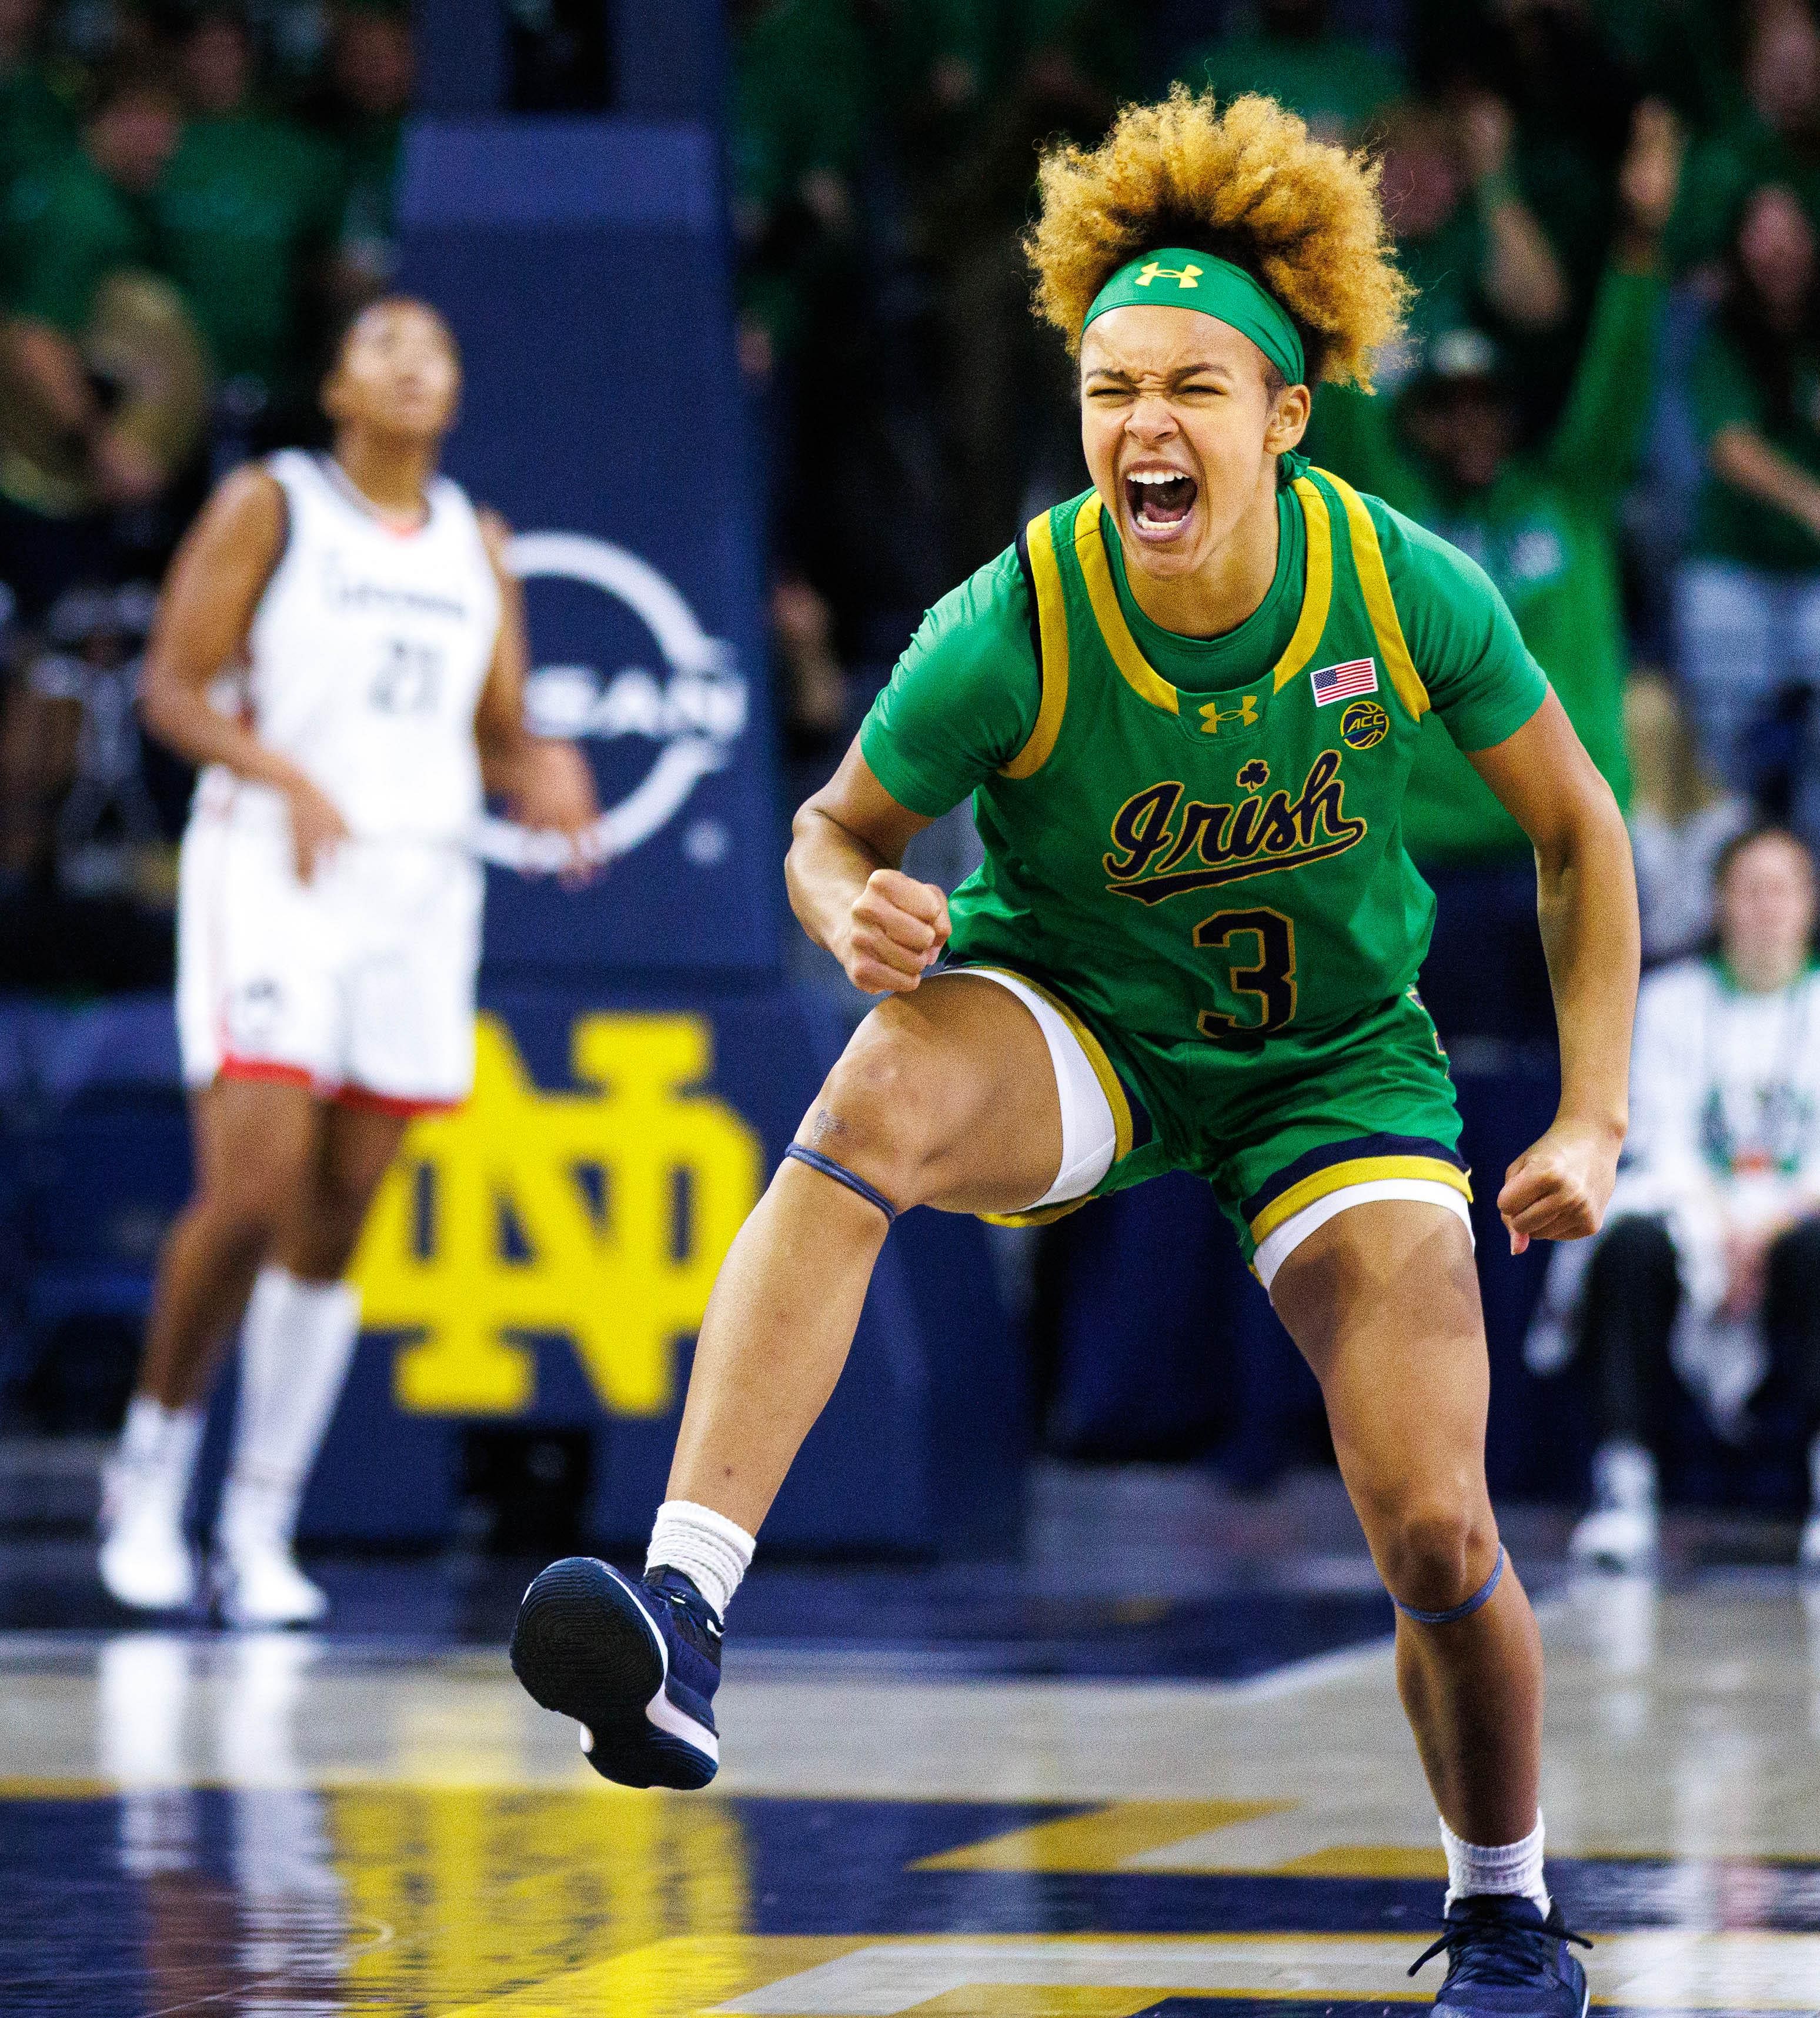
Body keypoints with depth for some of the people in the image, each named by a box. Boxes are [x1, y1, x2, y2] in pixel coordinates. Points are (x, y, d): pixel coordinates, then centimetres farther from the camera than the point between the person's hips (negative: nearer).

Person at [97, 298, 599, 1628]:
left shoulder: (476, 543, 15)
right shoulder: (269, 507, 1)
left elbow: (496, 739, 16)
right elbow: (173, 687, -5)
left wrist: (544, 780, -8)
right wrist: (286, 775, -22)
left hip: (421, 882, 4)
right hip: (271, 869, -4)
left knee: (334, 1227, 2)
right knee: (252, 1194, -16)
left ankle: (262, 1529, 8)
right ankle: (156, 1449, 6)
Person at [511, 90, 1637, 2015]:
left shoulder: (1409, 591, -19)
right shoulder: (1011, 630, -22)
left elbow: (1575, 831, -2)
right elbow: (834, 828, -6)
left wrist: (1591, 1121, -5)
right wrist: (855, 912, -30)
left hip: (1340, 1065, 1)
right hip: (1074, 1024, -1)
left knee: (1437, 1538, -12)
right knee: (878, 1093, -37)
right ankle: (678, 1626, -50)